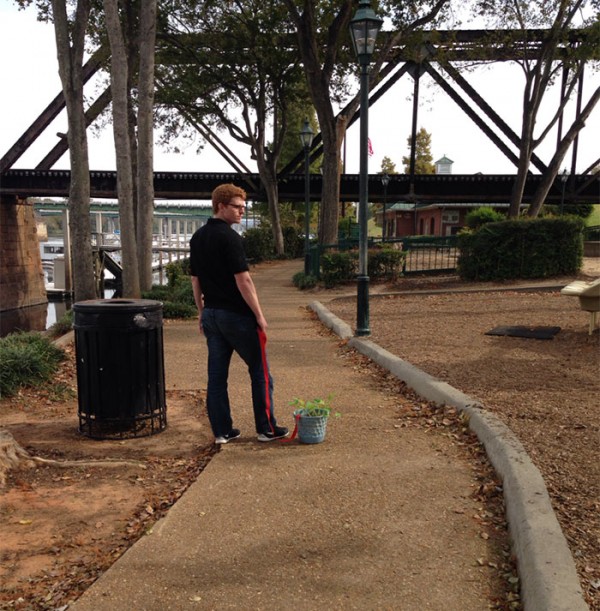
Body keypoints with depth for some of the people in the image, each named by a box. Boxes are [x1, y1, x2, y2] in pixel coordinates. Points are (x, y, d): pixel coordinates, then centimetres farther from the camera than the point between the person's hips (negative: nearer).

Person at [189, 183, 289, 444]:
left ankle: (221, 430, 15)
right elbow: (243, 281, -19)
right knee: (260, 372, 5)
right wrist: (259, 315, -12)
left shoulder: (197, 237, 9)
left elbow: (195, 279, 14)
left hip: (211, 314, 8)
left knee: (216, 375, 9)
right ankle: (267, 428, 11)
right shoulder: (229, 237, -16)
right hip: (237, 315, -8)